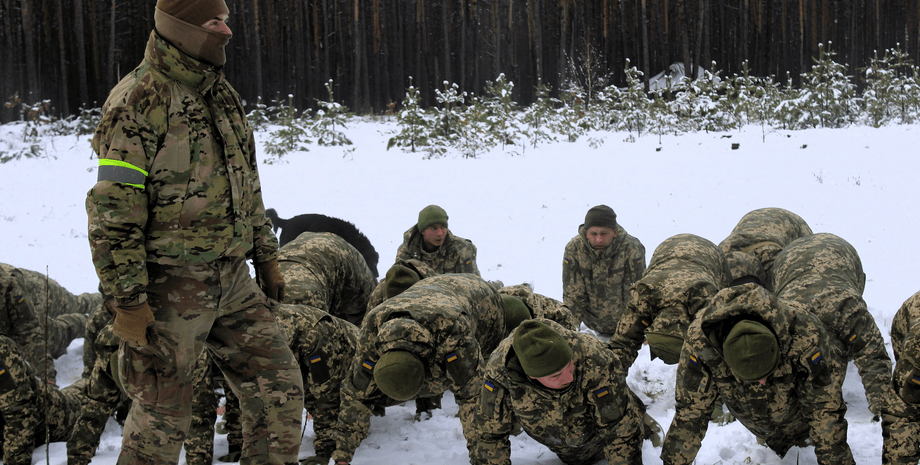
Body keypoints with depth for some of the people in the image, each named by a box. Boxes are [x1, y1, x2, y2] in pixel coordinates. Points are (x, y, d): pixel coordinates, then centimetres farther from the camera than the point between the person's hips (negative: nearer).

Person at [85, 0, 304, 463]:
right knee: (162, 411, 5)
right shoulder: (139, 103, -15)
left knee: (280, 389, 8)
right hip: (170, 287, -7)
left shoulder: (220, 93, 11)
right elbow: (112, 212, -17)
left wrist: (266, 256, 19)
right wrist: (128, 301, -18)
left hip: (232, 281, 7)